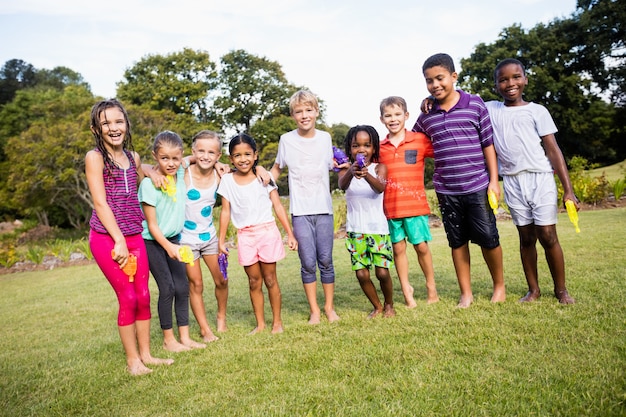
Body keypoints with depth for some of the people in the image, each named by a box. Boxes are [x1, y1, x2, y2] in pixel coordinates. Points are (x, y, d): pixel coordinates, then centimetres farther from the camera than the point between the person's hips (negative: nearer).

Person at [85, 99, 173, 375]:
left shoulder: (133, 157, 10)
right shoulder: (95, 157, -6)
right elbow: (100, 203, -12)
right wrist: (119, 241, -16)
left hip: (134, 236, 5)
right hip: (106, 238, -5)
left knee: (143, 296, 7)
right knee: (128, 298, -2)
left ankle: (146, 354, 21)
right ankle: (132, 359, 13)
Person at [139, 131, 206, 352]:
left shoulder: (181, 174, -5)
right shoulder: (149, 184, -20)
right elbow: (152, 225, -18)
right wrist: (168, 247, -28)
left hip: (174, 239, 6)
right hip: (153, 242, -6)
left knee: (183, 287, 6)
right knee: (167, 289, -5)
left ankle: (185, 336, 17)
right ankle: (168, 339, 12)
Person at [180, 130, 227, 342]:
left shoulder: (218, 175, -9)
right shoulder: (184, 175, -19)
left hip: (210, 235, 4)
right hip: (187, 238, -4)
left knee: (221, 280, 11)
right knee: (195, 285, 5)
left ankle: (221, 316, 37)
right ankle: (204, 329, 20)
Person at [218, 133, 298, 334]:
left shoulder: (264, 177, -1)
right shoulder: (227, 181, 3)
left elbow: (278, 206, 0)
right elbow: (225, 212, 5)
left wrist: (290, 234, -3)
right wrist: (221, 240, 4)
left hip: (267, 232, -1)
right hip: (245, 236, 1)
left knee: (270, 279, 6)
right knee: (254, 282, 9)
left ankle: (277, 321, 20)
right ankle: (260, 324, 21)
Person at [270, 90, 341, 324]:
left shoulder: (325, 138, 6)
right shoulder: (287, 140, 0)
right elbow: (277, 168, 13)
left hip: (324, 208, 1)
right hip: (300, 210, -1)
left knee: (325, 260, 4)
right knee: (308, 262, 0)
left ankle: (329, 307, 19)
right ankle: (314, 310, 15)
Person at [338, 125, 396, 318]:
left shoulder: (379, 168, -1)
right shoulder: (346, 170, 2)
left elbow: (380, 188, -23)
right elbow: (342, 185, -22)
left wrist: (366, 175, -44)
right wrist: (351, 172, -45)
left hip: (377, 227, -1)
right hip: (355, 229, 2)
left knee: (382, 272, -5)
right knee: (361, 274, 1)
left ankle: (389, 305, 24)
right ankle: (377, 306, 26)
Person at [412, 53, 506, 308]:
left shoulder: (475, 104, -1)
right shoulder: (426, 116, 5)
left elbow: (488, 145, 1)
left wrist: (494, 180, -2)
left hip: (477, 186, -2)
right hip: (446, 190, 3)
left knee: (487, 237, 3)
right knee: (457, 241, 10)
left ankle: (499, 285, 27)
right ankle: (466, 293, 23)